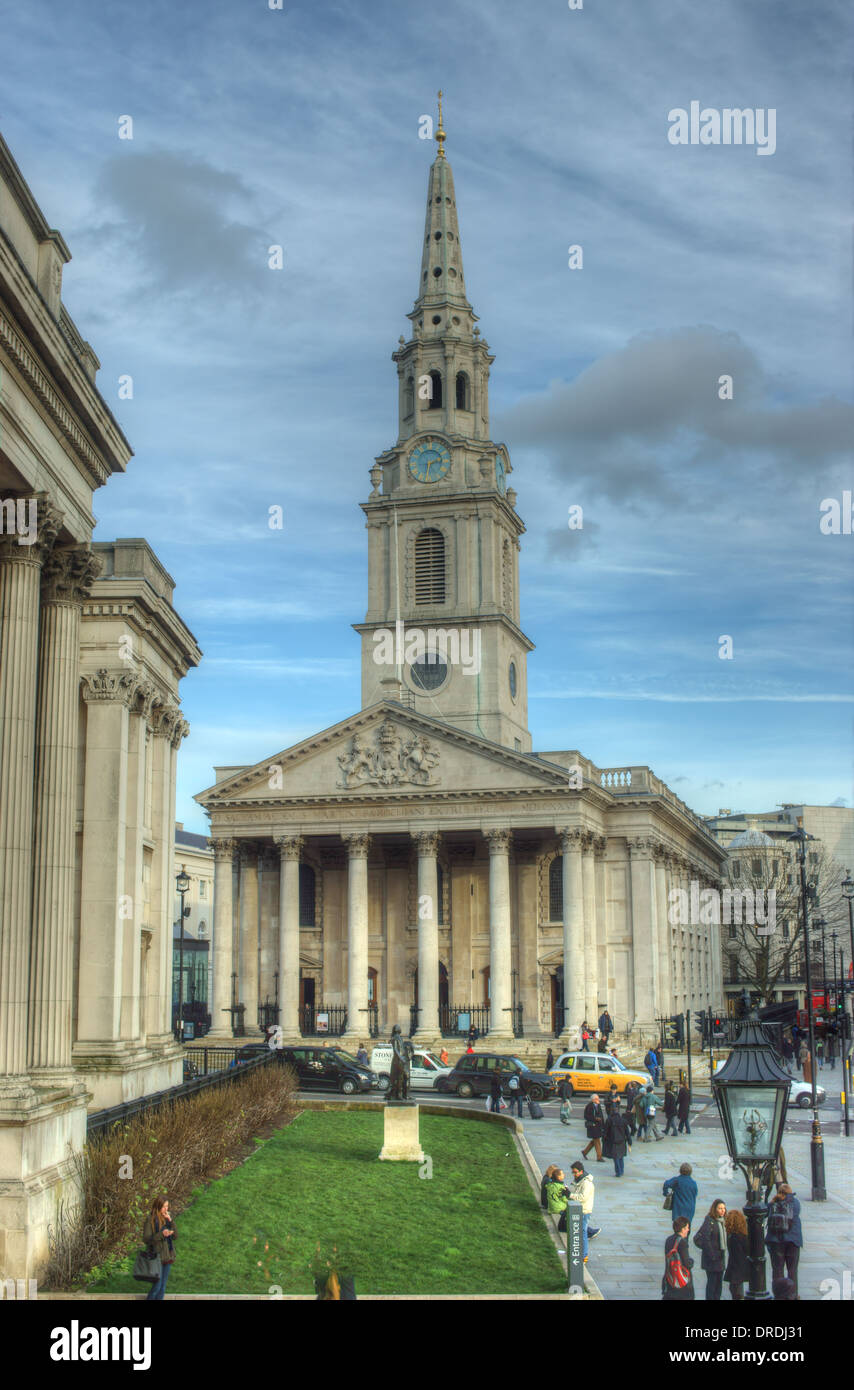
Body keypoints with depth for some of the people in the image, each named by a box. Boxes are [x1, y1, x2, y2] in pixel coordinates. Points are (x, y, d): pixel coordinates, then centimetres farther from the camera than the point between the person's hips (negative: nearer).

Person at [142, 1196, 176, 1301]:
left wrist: (170, 1221, -12)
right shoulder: (150, 1219, -12)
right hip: (157, 1256, -5)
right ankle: (149, 1299, 14)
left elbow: (174, 1236, 1)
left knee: (162, 1288, 11)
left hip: (168, 1256, 6)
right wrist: (161, 1234, -26)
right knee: (157, 1286, -6)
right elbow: (146, 1239, -14)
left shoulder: (168, 1217, 5)